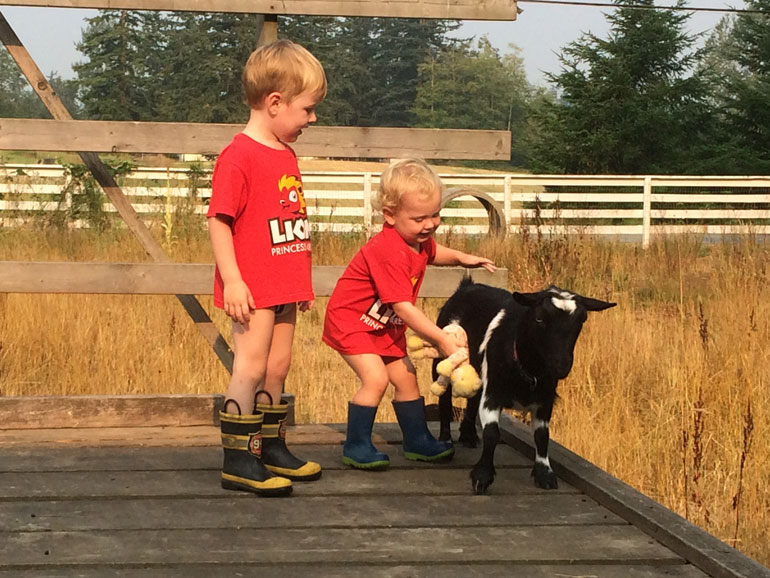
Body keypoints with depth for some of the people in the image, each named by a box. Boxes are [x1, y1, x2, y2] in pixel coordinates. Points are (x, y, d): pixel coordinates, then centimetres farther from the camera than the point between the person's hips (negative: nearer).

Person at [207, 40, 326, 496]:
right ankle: (238, 461, -2)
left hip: (284, 284, 9)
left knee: (278, 366, 14)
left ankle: (272, 448, 26)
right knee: (251, 368, -8)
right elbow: (219, 221, -17)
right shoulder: (239, 157, -15)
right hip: (253, 287, -9)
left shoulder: (287, 155, 13)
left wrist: (303, 279, 22)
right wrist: (232, 280, -21)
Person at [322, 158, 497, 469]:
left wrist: (461, 257, 4)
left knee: (405, 377, 10)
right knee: (376, 378, -21)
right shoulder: (389, 251, -34)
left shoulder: (420, 238, -4)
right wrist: (442, 339, -34)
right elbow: (404, 307, -35)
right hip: (349, 319, -9)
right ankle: (356, 446, -8)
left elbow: (432, 253, 24)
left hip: (385, 325, 9)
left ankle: (418, 441, 24)